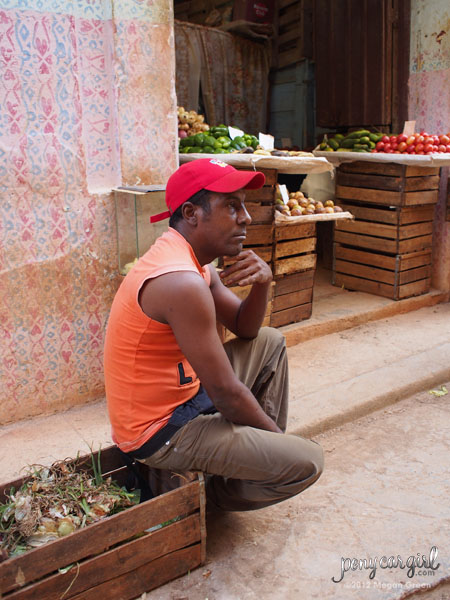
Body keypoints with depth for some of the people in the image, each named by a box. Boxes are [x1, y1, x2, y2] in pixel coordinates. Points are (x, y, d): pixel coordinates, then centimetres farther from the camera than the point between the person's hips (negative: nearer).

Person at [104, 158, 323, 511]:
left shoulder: (193, 262, 3)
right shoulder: (182, 283, -29)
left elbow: (245, 329, 11)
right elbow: (226, 393, -24)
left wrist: (262, 283, -10)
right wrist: (276, 432, -6)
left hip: (184, 394, 10)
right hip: (159, 433, -10)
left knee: (271, 342, 18)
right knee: (307, 462, -12)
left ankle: (265, 447, 25)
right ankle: (212, 494, 13)